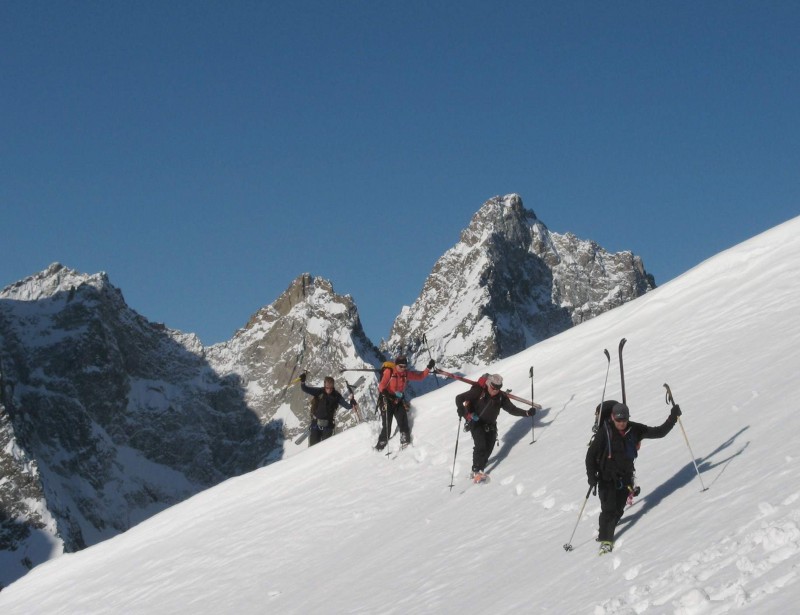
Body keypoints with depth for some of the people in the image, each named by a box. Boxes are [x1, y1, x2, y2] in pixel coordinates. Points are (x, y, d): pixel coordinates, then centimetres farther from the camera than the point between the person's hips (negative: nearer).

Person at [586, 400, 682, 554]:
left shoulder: (634, 430, -2)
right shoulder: (605, 432, -13)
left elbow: (659, 432, 6)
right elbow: (591, 455, -8)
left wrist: (673, 418, -2)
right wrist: (591, 476, -15)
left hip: (625, 476, 4)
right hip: (607, 477, -4)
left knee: (618, 510, 0)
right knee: (609, 509, -12)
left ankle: (606, 531, 22)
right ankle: (605, 540, -2)